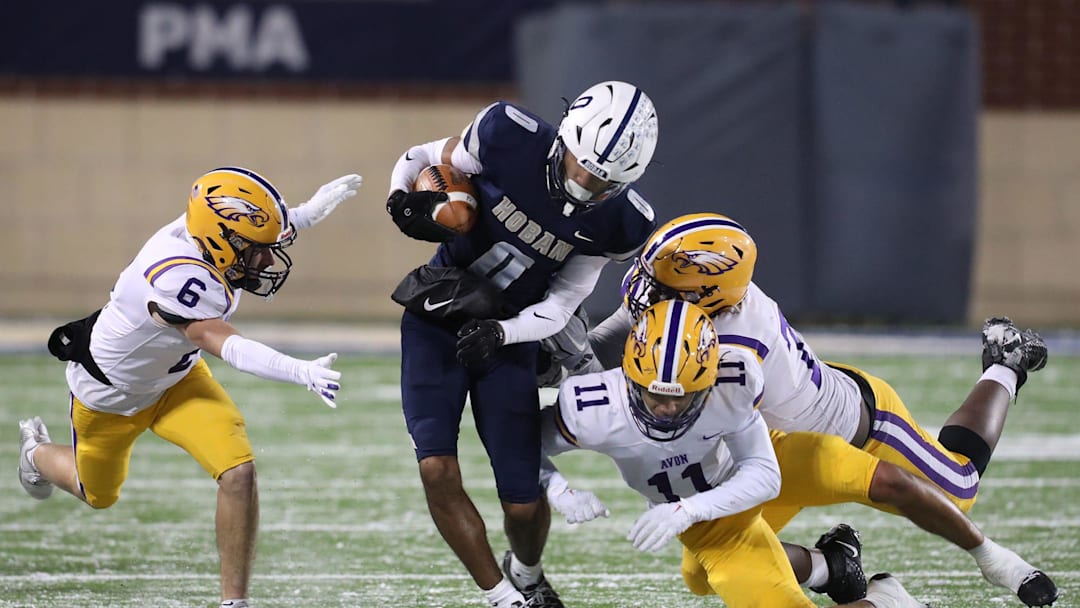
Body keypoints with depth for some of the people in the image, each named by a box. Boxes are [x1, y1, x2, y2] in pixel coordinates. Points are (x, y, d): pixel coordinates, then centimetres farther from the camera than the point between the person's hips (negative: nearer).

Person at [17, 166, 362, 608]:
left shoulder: (200, 230, -22)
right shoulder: (176, 279, -46)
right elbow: (228, 348, -56)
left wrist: (307, 214, -7)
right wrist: (302, 373, -68)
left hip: (176, 379, 6)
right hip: (110, 394, -6)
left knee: (238, 472, -16)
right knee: (98, 494, 24)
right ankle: (38, 453, 59)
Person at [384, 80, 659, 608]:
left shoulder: (618, 223, -14)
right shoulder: (511, 137, -22)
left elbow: (560, 304, -9)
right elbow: (426, 160, -4)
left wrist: (499, 332, -27)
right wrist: (406, 201, -24)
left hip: (509, 337, 1)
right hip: (436, 321, -1)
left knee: (523, 503, 1)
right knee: (438, 471, -17)